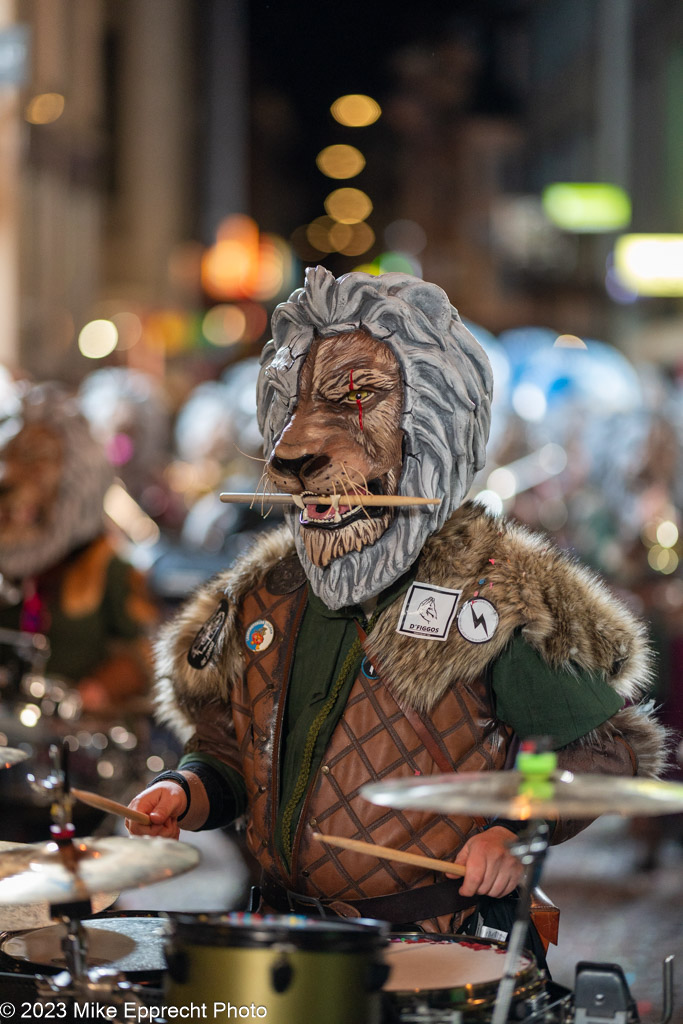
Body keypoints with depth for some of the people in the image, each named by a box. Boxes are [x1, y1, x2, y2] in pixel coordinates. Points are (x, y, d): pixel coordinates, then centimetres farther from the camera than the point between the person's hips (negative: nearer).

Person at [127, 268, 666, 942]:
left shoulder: (495, 591, -5)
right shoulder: (266, 596, 13)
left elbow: (609, 747, -1)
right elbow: (227, 743, 26)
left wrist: (519, 830, -16)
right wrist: (188, 792, 5)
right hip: (283, 936, 5)